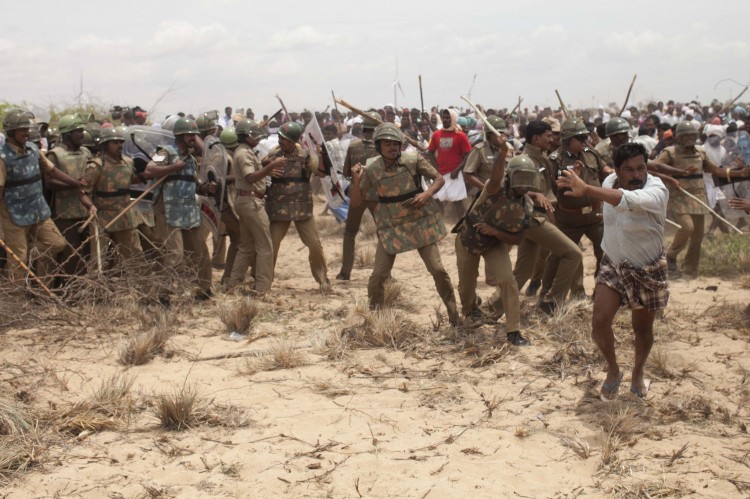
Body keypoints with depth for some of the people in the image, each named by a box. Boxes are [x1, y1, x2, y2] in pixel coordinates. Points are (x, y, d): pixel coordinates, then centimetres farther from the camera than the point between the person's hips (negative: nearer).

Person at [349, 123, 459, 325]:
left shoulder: (413, 160, -11)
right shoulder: (371, 169, -10)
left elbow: (439, 178, -2)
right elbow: (356, 202, -5)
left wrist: (427, 194, -21)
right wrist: (356, 181, -22)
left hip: (420, 223, 0)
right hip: (390, 227, 0)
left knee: (437, 269, 1)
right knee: (378, 275, -4)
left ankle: (454, 314, 18)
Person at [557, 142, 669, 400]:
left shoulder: (656, 191, -31)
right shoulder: (610, 182, -11)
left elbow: (628, 200, -53)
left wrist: (587, 190, -65)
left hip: (647, 271, -3)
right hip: (613, 265, 4)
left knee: (642, 329, 13)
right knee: (599, 322, -9)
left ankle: (637, 373, 42)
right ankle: (613, 371, 19)